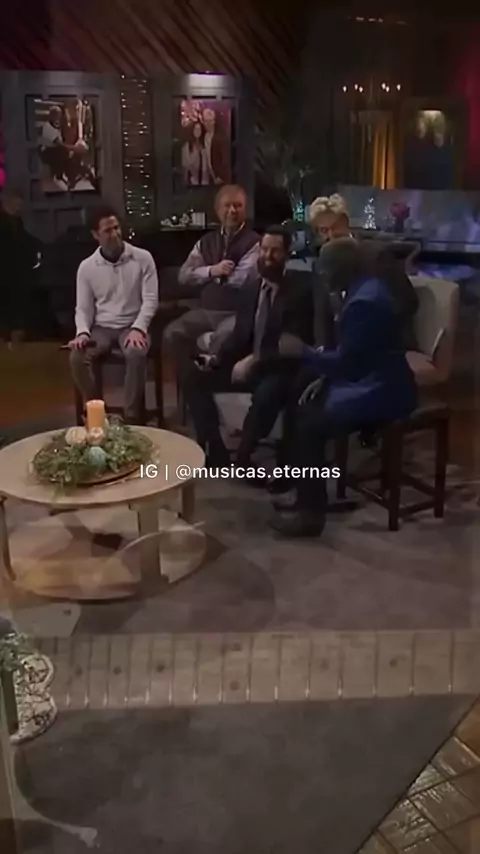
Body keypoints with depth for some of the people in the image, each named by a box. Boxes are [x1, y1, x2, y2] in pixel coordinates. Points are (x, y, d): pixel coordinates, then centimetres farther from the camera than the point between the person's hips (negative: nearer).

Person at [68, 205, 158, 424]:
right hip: (101, 328, 2)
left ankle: (132, 417, -25)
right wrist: (83, 332, -15)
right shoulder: (86, 267, 4)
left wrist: (138, 328, -21)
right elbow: (83, 308, 6)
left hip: (132, 326, -2)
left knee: (136, 354, -37)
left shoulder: (142, 258, -2)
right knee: (77, 357, -29)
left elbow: (150, 299, -5)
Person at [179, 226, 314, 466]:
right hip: (246, 362, 7)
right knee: (192, 373, -6)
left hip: (278, 368, -6)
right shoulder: (252, 284, 8)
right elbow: (241, 332, 13)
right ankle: (215, 453, -3)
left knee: (266, 395, -39)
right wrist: (218, 358, -5)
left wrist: (255, 361, -25)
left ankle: (243, 459, -14)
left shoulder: (299, 290, -9)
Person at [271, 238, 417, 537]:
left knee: (309, 426, -16)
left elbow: (346, 361, -22)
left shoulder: (364, 302, -23)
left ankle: (311, 512, -5)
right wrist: (325, 379, 8)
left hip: (380, 392, -11)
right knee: (304, 407, 8)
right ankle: (307, 493, 15)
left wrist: (302, 351, -10)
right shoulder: (368, 289, 11)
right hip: (371, 382, 11)